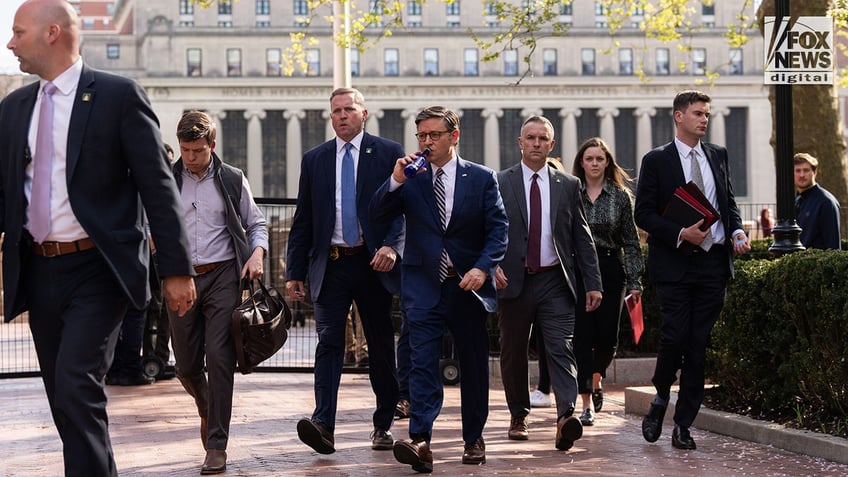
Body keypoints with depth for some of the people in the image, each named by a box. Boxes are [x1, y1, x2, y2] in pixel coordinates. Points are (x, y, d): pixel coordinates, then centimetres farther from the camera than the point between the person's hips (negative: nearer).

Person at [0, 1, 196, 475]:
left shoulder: (119, 95, -6)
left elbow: (158, 185, -7)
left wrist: (178, 268, -10)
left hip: (97, 269, -6)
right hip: (38, 270, 6)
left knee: (78, 384, -17)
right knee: (65, 398, 11)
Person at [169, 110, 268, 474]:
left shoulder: (232, 180, 5)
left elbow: (256, 224, 12)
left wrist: (257, 252, -7)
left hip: (222, 277, -2)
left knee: (219, 359, -10)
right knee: (186, 366, 6)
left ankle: (216, 446, -6)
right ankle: (208, 410, 40)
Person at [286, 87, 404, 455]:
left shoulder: (388, 153, 3)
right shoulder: (314, 160, 11)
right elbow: (303, 220, 11)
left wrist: (392, 245, -20)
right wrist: (295, 272, 6)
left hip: (374, 263, -1)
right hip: (330, 264, 1)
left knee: (381, 345, 7)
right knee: (329, 342, -9)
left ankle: (384, 425, 17)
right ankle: (322, 424, -18)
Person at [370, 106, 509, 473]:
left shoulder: (482, 178, 4)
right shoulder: (410, 179, 7)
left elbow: (499, 228, 0)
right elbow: (378, 215, -1)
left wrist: (483, 267, -14)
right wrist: (395, 181, -16)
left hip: (469, 284, 1)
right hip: (424, 286, 0)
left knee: (474, 364, 9)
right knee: (423, 362, -12)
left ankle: (473, 439, 23)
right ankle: (420, 441, -21)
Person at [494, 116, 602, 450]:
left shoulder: (568, 185, 8)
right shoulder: (500, 183, 4)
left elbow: (582, 237, 8)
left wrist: (593, 283, 4)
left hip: (555, 281, 0)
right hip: (513, 281, 0)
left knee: (561, 349, -12)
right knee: (513, 353, 9)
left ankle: (566, 416, -24)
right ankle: (518, 416, 24)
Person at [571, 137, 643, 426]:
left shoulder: (621, 196, 5)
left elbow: (631, 242, 5)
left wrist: (634, 281, -1)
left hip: (610, 270, 1)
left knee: (607, 338, 1)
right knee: (582, 337, -4)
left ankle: (596, 379, 34)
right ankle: (587, 404, 1)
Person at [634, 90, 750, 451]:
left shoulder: (718, 156, 14)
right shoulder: (656, 160, 0)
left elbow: (729, 202, 20)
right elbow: (643, 214, -4)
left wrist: (737, 231, 0)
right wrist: (681, 233, -15)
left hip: (713, 262, 4)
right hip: (675, 263, -4)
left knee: (698, 345, 3)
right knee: (675, 337, -10)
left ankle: (683, 424, 9)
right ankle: (660, 399, 19)